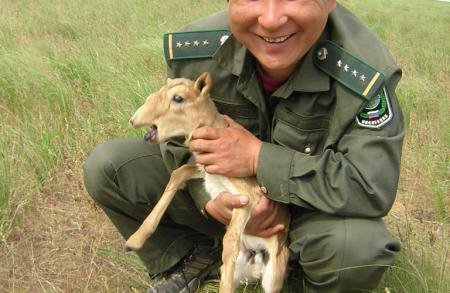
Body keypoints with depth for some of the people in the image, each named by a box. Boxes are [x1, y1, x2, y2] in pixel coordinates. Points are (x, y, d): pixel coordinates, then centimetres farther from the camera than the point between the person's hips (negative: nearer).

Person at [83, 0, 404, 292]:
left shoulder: (366, 72, -30)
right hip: (218, 197, 3)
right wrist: (208, 199, -23)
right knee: (105, 167, -13)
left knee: (362, 246, -37)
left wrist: (259, 156, -31)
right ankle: (191, 256, 12)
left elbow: (374, 188, -31)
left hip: (308, 210, -2)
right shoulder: (196, 50, -20)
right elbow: (176, 140, -4)